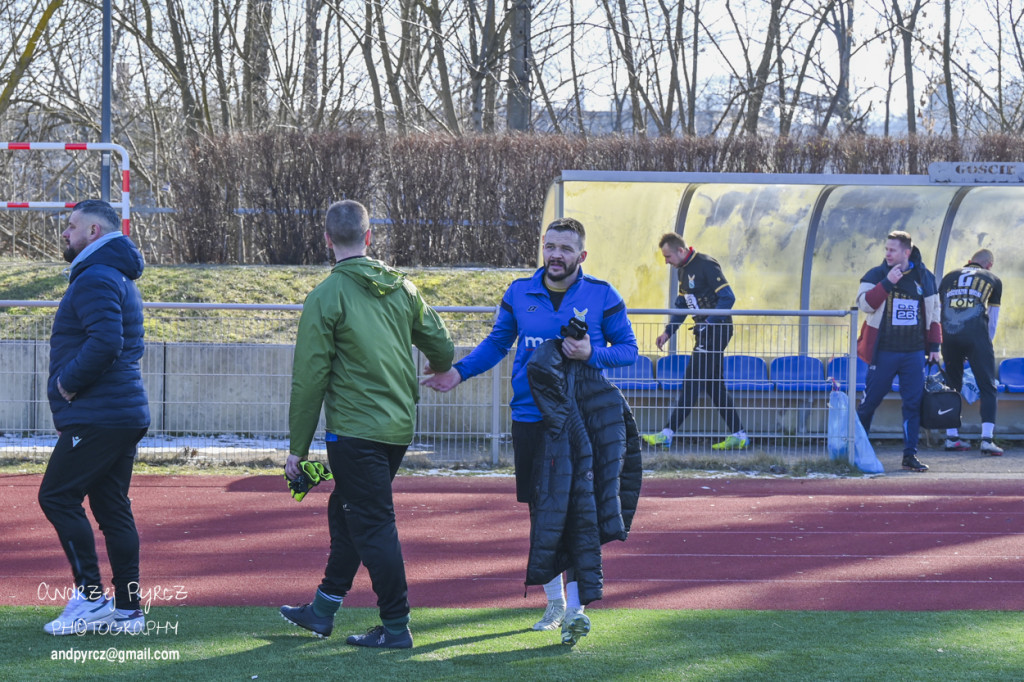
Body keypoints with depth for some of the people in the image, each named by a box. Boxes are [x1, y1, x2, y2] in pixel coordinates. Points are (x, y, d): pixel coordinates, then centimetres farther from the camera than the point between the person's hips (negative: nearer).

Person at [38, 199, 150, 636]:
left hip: (96, 419, -10)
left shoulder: (95, 280, -13)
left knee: (57, 497, -6)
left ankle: (91, 596, -7)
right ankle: (128, 609, 9)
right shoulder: (120, 278, 20)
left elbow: (105, 341, -27)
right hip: (126, 415, 10)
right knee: (112, 507, 10)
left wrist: (67, 382, -15)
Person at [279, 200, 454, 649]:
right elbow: (441, 347, 13)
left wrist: (298, 448, -6)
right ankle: (324, 608, 27)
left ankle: (396, 626, 0)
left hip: (356, 431, -7)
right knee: (346, 512, 19)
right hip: (399, 426, 7)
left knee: (372, 524, -1)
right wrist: (439, 374, 39)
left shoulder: (326, 297, -11)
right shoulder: (401, 288, 5)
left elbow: (309, 379, -11)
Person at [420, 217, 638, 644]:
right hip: (529, 415, 3)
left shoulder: (602, 297, -1)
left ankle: (575, 607, -9)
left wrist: (592, 354, -15)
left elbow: (628, 349, 4)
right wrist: (459, 372, 6)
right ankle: (554, 601, 24)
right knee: (540, 509, 10)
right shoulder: (519, 294, 6)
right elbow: (497, 343, 19)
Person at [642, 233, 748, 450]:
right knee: (714, 385, 10)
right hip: (705, 333, 10)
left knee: (692, 382, -10)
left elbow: (728, 297, -19)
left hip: (716, 330, -10)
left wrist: (708, 323, -23)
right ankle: (738, 434, 13)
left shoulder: (706, 265, -15)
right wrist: (668, 332, 14)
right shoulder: (684, 270, 15)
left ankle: (668, 434, -12)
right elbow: (681, 306, 24)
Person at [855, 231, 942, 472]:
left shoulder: (925, 278, 8)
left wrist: (934, 346, 9)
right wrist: (887, 283, -21)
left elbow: (934, 312, 14)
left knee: (914, 403, -2)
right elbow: (865, 304, -13)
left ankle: (910, 455, 3)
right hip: (884, 352, -2)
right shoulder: (876, 275, 1)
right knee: (870, 400, 1)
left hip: (914, 352, 2)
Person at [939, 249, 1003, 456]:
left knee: (952, 386, 16)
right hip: (976, 336, -3)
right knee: (988, 387, 0)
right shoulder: (992, 280, 18)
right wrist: (987, 343, 33)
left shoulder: (949, 277, 23)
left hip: (949, 336, 3)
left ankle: (952, 437, 18)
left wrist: (937, 340, 34)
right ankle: (987, 438, -12)